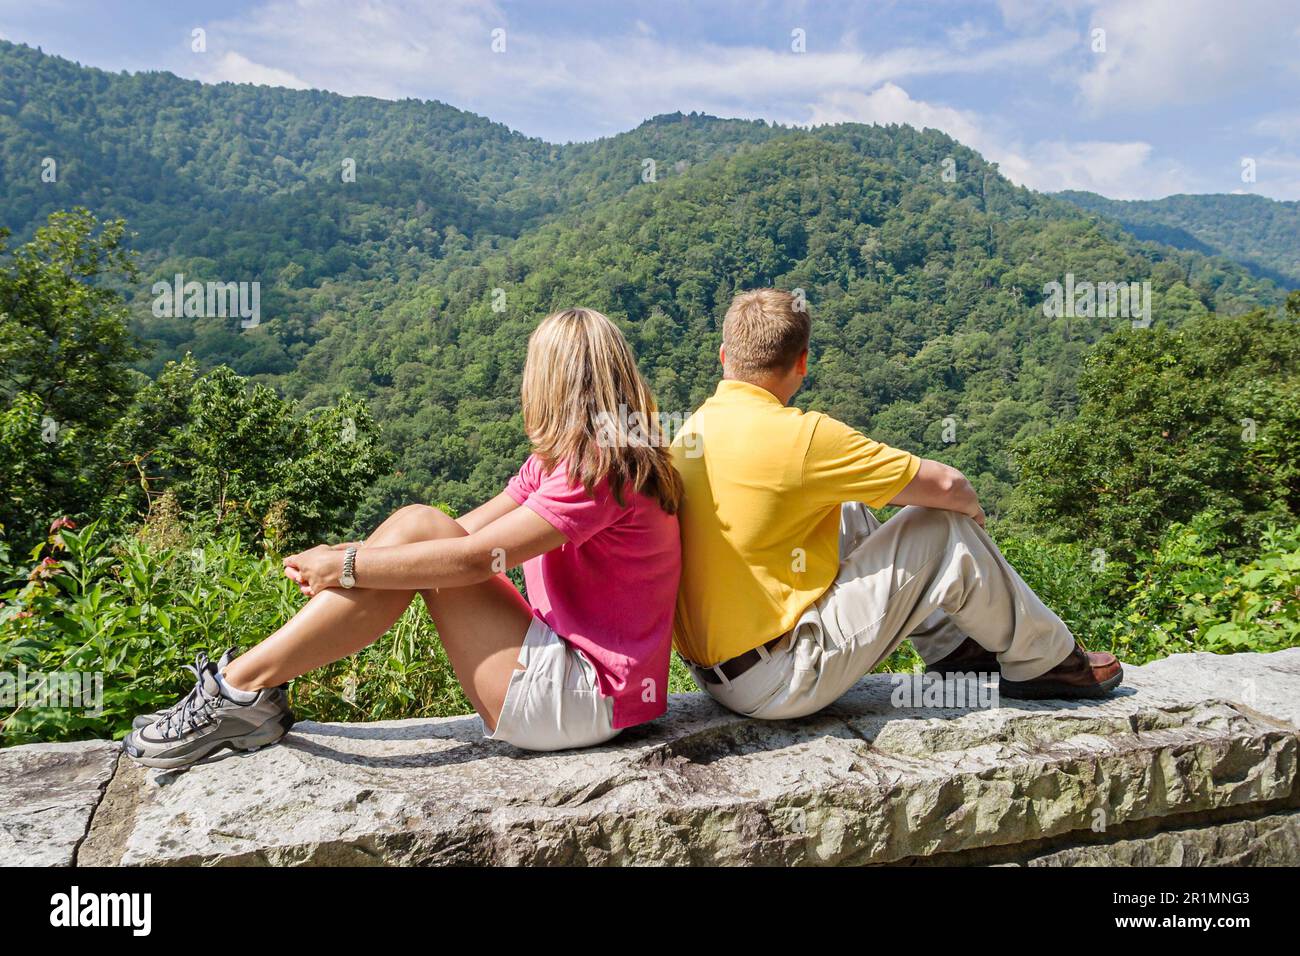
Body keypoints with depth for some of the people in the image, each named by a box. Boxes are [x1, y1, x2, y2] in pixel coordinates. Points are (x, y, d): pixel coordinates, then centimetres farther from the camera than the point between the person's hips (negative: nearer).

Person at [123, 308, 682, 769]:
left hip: (585, 701, -8)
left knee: (418, 530, -16)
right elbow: (470, 529, 8)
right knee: (415, 526, -2)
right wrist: (345, 557, -3)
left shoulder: (602, 467, -17)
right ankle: (248, 692, 0)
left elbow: (476, 557, -22)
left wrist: (344, 566, -13)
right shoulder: (559, 459, 13)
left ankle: (242, 687, -9)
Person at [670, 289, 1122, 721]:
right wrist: (969, 506, 13)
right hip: (779, 680, -8)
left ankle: (951, 646, 31)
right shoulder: (799, 434, -19)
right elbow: (946, 485, -12)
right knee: (947, 528, -2)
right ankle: (1043, 661, 20)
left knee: (849, 516, 21)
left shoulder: (691, 430, 5)